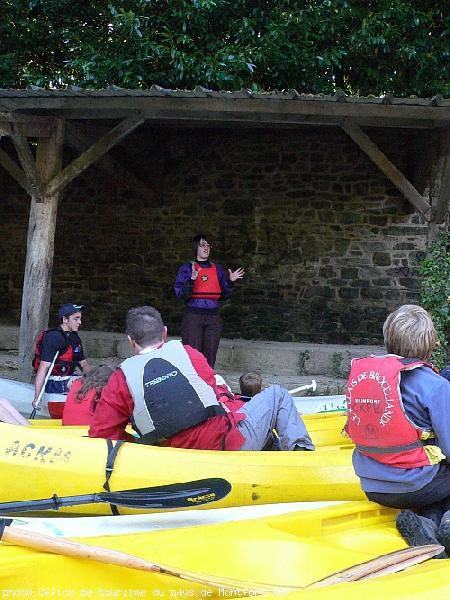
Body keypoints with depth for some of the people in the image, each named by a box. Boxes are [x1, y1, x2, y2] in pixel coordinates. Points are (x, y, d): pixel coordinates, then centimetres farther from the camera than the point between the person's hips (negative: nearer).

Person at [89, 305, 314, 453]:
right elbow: (213, 394, 9)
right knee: (277, 394, 21)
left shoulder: (120, 380, 0)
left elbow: (101, 435, -2)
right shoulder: (188, 354, 1)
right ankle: (300, 448, 4)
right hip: (233, 443, -2)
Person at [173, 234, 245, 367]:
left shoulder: (217, 269, 14)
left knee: (210, 357, 4)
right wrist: (192, 279, -21)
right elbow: (180, 294, -8)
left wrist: (231, 281, -1)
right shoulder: (187, 268, 2)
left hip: (213, 317, 4)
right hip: (193, 317, -4)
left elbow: (224, 295, 15)